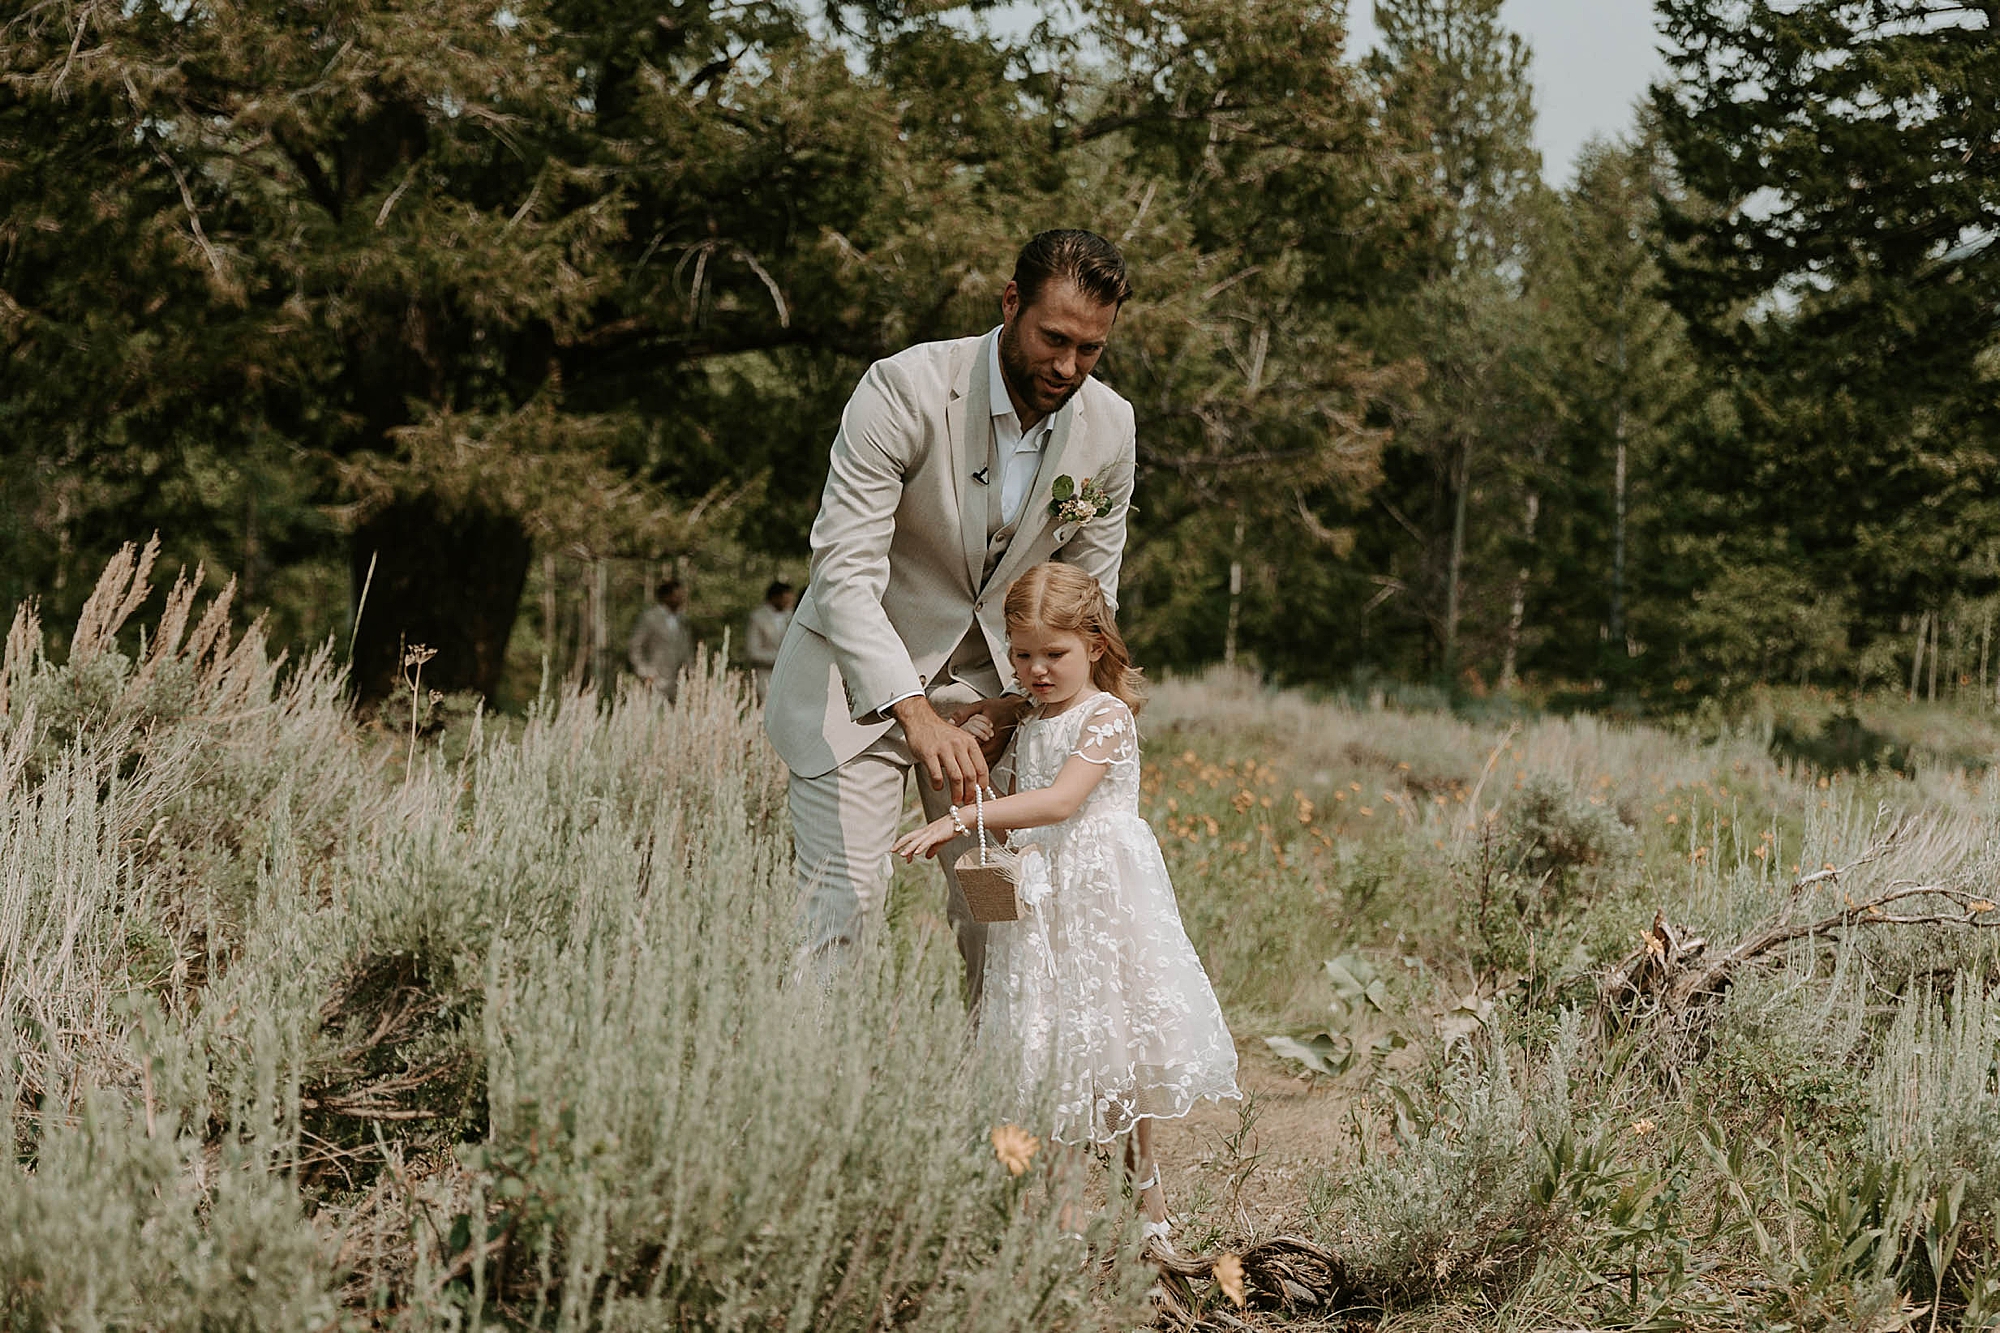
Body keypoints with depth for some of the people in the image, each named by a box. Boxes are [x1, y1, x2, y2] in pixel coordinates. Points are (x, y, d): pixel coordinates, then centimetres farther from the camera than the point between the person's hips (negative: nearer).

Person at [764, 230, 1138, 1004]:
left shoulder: (1109, 428, -6)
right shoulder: (905, 390, -23)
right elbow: (845, 572, -28)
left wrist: (1026, 699, -11)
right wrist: (917, 715, -40)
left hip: (987, 681, 4)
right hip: (862, 676, -4)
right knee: (842, 903, -12)